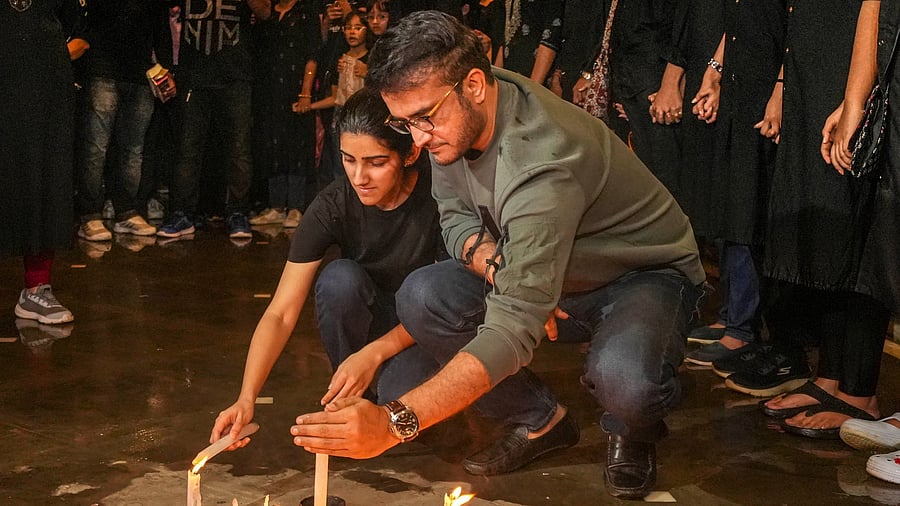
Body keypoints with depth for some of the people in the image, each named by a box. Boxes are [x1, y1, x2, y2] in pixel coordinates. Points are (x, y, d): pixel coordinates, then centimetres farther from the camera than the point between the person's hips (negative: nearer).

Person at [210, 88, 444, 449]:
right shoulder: (332, 207, -19)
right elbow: (281, 314, -21)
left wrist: (376, 352, -26)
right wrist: (246, 398, -33)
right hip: (368, 318, 3)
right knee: (339, 278, -31)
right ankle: (350, 395, -8)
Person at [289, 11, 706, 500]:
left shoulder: (540, 163, -38)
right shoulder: (452, 114, -13)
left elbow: (513, 330, -44)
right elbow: (455, 216, 0)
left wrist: (395, 422, -52)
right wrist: (493, 263, -25)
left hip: (646, 274, -7)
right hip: (558, 276, 7)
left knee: (624, 382, -38)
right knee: (422, 298, -16)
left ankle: (632, 433, 2)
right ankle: (539, 421, 4)